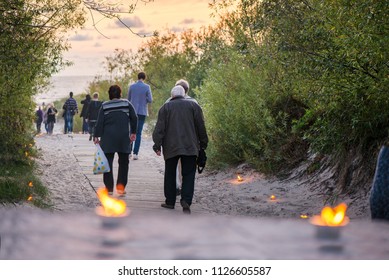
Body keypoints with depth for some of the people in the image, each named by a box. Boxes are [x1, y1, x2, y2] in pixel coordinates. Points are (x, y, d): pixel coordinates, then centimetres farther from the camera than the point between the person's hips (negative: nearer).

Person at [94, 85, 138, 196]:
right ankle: (121, 187, 6)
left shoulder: (104, 106, -1)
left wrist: (96, 136, 0)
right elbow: (134, 118, -2)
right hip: (124, 137, 1)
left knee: (108, 162, 5)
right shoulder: (127, 104, 1)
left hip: (108, 138, 0)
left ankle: (109, 188, 3)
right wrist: (133, 133, 7)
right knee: (123, 162, 10)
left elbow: (99, 122, -4)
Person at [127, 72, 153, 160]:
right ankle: (135, 153, -3)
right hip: (142, 111, -2)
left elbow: (128, 99, 8)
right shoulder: (147, 87, -6)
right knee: (139, 132, 1)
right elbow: (150, 100, -6)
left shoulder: (132, 86, 0)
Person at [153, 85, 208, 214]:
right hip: (190, 146, 0)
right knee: (188, 174, 1)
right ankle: (186, 200, -15)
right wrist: (203, 143, 13)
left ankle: (170, 201, 15)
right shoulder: (193, 105, 7)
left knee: (170, 174, 12)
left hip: (171, 147, 0)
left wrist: (157, 145, 2)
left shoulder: (165, 107, 6)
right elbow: (201, 126, 6)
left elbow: (159, 128, 0)